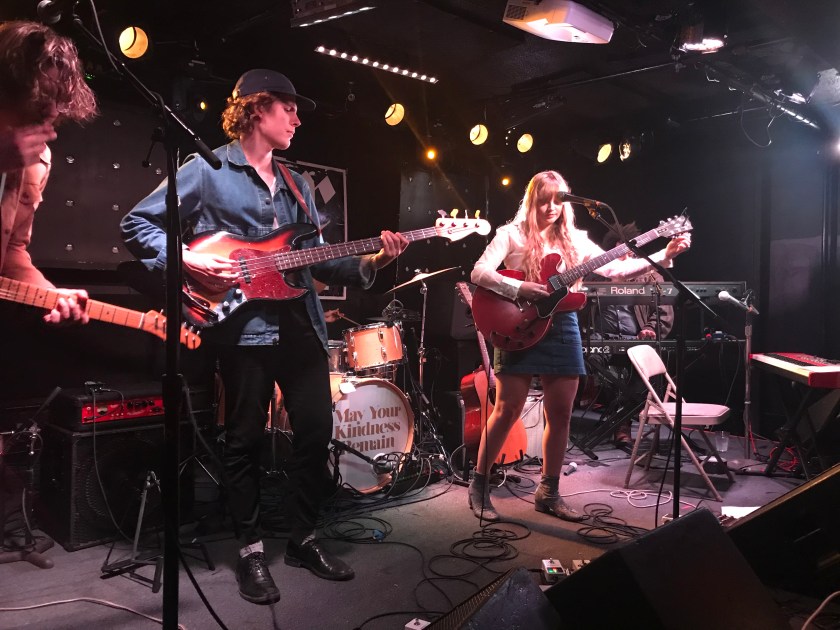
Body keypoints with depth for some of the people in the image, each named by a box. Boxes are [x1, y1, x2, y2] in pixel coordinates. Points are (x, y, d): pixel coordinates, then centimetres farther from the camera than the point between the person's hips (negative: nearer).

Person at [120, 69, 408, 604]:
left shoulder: (297, 186, 19)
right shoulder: (207, 169, 0)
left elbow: (318, 259, 15)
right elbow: (137, 224, -1)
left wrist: (372, 262, 1)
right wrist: (187, 260, -16)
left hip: (302, 323, 6)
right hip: (246, 326, -6)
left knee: (317, 431, 8)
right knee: (245, 440, 3)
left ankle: (304, 539, 26)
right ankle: (251, 550, 20)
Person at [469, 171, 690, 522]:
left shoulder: (574, 239, 10)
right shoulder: (512, 234, -1)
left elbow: (615, 269, 5)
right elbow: (478, 273, -11)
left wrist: (664, 256, -4)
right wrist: (518, 289, -23)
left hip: (562, 329, 5)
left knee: (560, 415, 6)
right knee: (508, 410, -4)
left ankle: (549, 493, 19)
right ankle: (479, 484, 10)